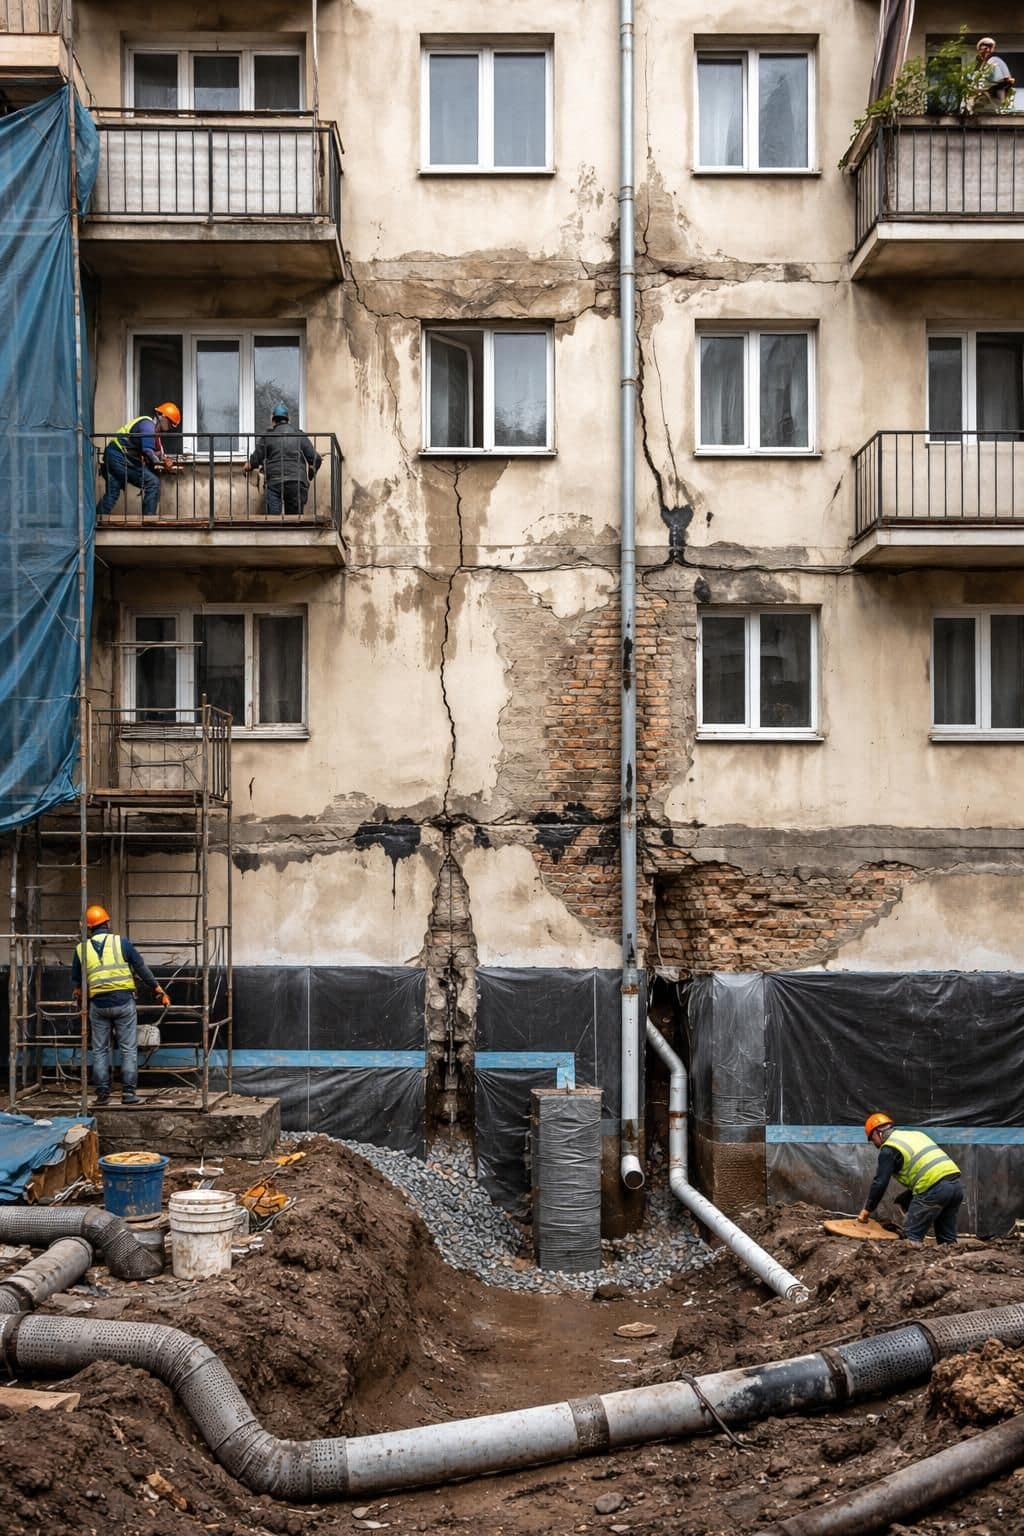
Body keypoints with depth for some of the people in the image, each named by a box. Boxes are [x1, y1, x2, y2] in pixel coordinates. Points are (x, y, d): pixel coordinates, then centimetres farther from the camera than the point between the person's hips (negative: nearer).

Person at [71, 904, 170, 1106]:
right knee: (129, 1049, 4)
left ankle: (102, 1093, 10)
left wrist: (79, 995, 37)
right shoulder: (121, 942, -2)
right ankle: (128, 1092, 0)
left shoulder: (81, 949, 5)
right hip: (123, 1001, -2)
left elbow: (76, 981, 15)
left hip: (98, 1004, 2)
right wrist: (159, 990, 11)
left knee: (100, 1050, 11)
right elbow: (142, 968, 1)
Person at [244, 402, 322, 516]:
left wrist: (248, 467, 28)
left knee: (273, 519, -4)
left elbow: (254, 462, 5)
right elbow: (316, 460, 6)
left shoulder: (267, 437, 5)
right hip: (298, 484, 2)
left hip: (275, 484, -2)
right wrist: (309, 477, 23)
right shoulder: (300, 436, 11)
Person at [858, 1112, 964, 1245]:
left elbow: (880, 1183, -1)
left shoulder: (888, 1149, 3)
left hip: (934, 1188, -8)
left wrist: (867, 1210, 10)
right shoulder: (916, 1134, 26)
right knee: (947, 1238, 14)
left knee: (912, 1236, 0)